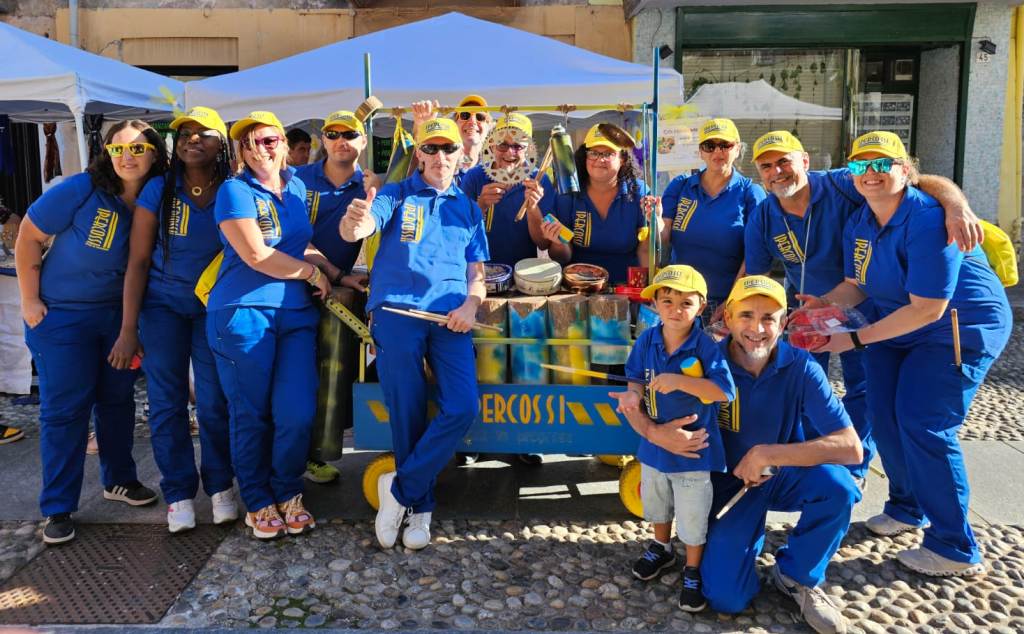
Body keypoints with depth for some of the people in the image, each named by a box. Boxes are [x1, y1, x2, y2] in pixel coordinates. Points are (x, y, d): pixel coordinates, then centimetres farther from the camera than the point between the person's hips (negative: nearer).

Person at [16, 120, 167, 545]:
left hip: (120, 315, 4)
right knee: (65, 409, 0)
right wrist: (29, 301, -11)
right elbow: (29, 238, -12)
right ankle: (57, 508, 12)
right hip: (62, 316, -4)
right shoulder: (80, 190, -19)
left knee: (117, 398, 14)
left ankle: (119, 479, 33)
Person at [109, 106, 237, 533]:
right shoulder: (158, 190, -6)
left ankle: (220, 486, 17)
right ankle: (179, 493, 15)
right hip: (162, 305, 1)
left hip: (214, 307, 0)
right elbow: (138, 261, -5)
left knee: (214, 402, -1)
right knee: (167, 403, 1)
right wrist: (128, 330, -8)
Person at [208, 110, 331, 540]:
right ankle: (257, 502, 22)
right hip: (243, 313, -5)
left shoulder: (296, 187, 15)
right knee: (252, 416, 5)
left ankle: (288, 494, 20)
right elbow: (256, 255, -14)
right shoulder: (235, 191, -4)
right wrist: (312, 272, -4)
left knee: (297, 412, -2)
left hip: (296, 315, 5)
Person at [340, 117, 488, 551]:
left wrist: (470, 304, -5)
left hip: (450, 318, 3)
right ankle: (420, 507, 18)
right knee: (408, 416, -1)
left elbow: (477, 271, 17)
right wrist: (353, 222, -34)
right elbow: (356, 231, -8)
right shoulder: (396, 195, 10)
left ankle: (400, 489, 2)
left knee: (463, 409, -14)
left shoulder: (468, 209, 21)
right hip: (397, 312, -2)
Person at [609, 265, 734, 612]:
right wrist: (633, 395, -21)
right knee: (656, 504, 27)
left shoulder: (706, 346, -21)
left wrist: (679, 381, -37)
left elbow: (725, 391, -29)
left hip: (694, 447, -4)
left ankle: (693, 572, 34)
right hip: (655, 442, 5)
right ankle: (661, 548, 54)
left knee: (693, 518, 11)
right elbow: (638, 381, 2)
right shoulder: (646, 341, -8)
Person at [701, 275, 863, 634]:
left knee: (836, 483, -34)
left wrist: (766, 455, -31)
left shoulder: (800, 367, -18)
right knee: (725, 597, -17)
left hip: (784, 475, 1)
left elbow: (851, 448, -27)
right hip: (730, 481, -1)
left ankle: (795, 576, -5)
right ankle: (750, 533, 18)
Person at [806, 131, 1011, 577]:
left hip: (962, 328, -8)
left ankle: (956, 550, 1)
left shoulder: (927, 219, -28)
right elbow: (856, 285, 5)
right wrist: (820, 307, -16)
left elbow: (927, 309, -29)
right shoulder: (859, 223, -1)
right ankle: (907, 508, 29)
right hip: (902, 327, 8)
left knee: (923, 425, -12)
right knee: (885, 414, 6)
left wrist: (856, 339, -26)